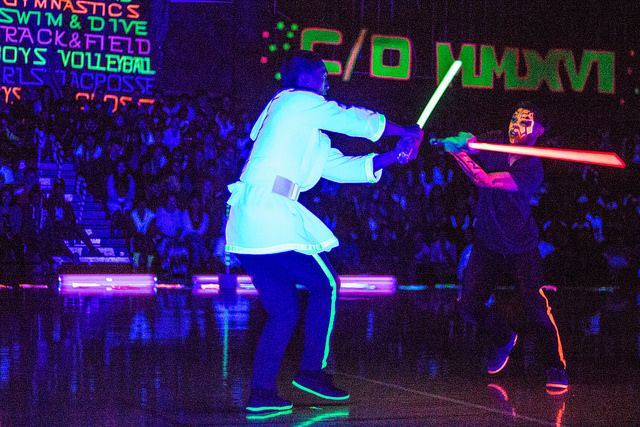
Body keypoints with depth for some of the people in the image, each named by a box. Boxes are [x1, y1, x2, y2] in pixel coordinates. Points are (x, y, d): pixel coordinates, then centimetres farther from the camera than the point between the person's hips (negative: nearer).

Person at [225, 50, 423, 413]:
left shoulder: (301, 125, 29)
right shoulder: (300, 101, 2)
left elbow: (341, 166, 25)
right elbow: (358, 120, 3)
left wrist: (392, 157, 18)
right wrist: (408, 132, 17)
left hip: (246, 221, 9)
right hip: (271, 215, -9)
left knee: (283, 309, 10)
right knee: (325, 284, 3)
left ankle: (262, 393, 6)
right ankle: (312, 371, 5)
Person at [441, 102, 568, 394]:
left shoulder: (532, 168, -16)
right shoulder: (494, 148, 2)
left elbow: (485, 180, -27)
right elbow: (467, 144, -13)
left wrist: (458, 151, -30)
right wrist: (462, 141, -37)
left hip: (520, 249, -5)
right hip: (487, 246, 5)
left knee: (536, 310, -15)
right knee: (470, 306, -1)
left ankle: (556, 368, 3)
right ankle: (503, 337, 30)